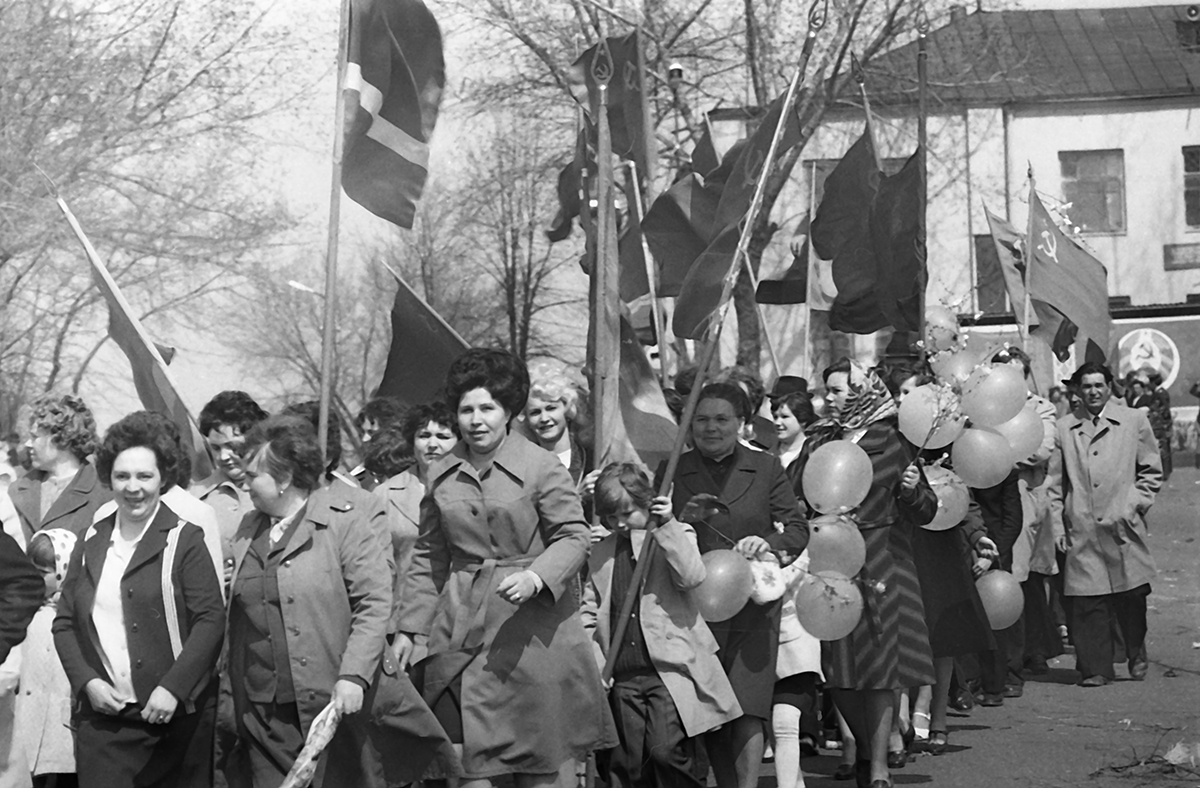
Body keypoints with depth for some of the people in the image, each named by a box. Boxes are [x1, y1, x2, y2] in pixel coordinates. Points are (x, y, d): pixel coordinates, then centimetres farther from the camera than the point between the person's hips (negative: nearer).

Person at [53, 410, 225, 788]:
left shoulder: (184, 540, -2)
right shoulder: (91, 542, 11)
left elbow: (211, 618, -8)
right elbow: (64, 623, 12)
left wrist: (172, 689, -16)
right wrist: (86, 681, -4)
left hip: (176, 716, -3)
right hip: (102, 717, 3)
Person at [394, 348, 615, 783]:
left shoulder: (541, 466, -5)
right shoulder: (441, 475, 8)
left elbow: (574, 536, -4)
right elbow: (428, 557, 15)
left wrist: (536, 577, -21)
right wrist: (408, 628, 12)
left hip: (531, 628, -3)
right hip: (462, 632, 4)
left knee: (543, 763, 1)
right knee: (467, 765, 2)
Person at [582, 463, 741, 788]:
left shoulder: (675, 537, 5)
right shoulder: (600, 553, 15)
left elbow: (692, 576, -14)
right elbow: (589, 612, 15)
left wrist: (667, 525, -17)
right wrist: (595, 662, 2)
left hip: (670, 668, -4)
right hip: (622, 677, 4)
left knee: (668, 751, -17)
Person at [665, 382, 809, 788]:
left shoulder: (766, 469, 7)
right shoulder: (674, 472, 7)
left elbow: (798, 530, 3)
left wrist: (769, 543, -16)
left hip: (752, 606, -1)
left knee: (747, 711, -10)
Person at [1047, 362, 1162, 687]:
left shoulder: (1134, 421, 10)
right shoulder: (1063, 428, 10)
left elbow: (1152, 472, 12)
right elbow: (1056, 481, 10)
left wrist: (1134, 505, -1)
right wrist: (1058, 527, 4)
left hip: (1123, 528, 0)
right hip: (1082, 530, 0)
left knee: (1131, 597, 0)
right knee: (1087, 601, -3)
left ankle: (1137, 657, 22)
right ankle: (1095, 669, 4)